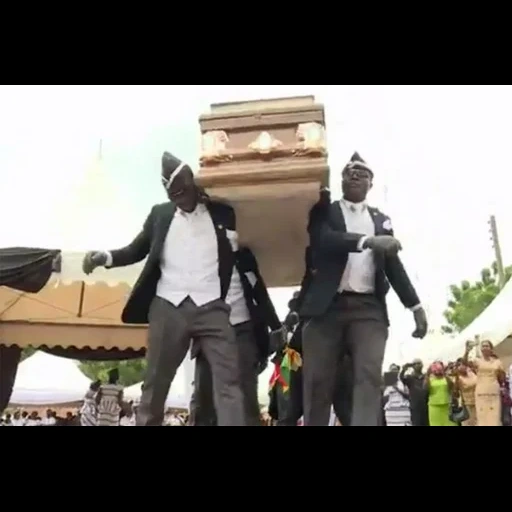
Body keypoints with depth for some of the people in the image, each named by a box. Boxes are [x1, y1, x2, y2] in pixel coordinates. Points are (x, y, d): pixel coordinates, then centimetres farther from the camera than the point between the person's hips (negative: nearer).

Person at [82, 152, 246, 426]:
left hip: (211, 308, -1)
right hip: (168, 308, 2)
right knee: (154, 383, 6)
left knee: (229, 380, -8)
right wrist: (105, 257, 0)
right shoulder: (160, 213, 14)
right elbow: (137, 250, 18)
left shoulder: (223, 213, 9)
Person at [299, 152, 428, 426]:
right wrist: (367, 241, -26)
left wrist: (416, 306, 7)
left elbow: (393, 264, 16)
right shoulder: (324, 213, 10)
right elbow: (324, 239, -12)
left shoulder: (381, 220, 19)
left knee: (369, 376, -14)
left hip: (369, 308, 2)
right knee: (317, 383, -2)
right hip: (327, 307, -2)